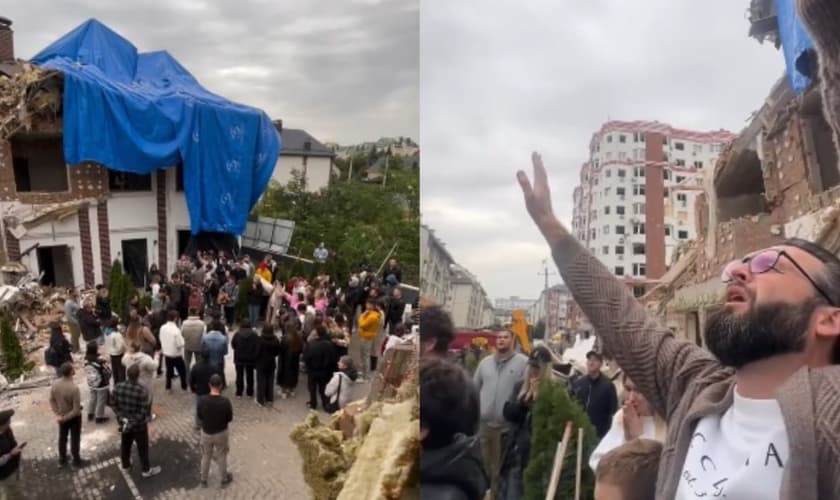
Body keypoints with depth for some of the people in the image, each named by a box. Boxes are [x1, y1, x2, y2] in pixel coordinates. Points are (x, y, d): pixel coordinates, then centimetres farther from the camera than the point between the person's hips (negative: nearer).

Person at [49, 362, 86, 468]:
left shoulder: (55, 384, -17)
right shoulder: (74, 388, -35)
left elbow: (52, 400, -3)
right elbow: (76, 410, -30)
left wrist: (58, 414, -1)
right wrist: (65, 418, -15)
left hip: (61, 416, 5)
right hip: (74, 417, -5)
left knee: (62, 437, 24)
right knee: (75, 439, 15)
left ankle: (62, 460, 42)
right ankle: (76, 461, 33)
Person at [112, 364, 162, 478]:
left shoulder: (118, 387, -15)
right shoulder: (142, 390, -29)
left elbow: (115, 406, -4)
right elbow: (143, 412, -25)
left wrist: (122, 418, -5)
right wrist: (132, 424, -17)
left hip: (124, 423, 5)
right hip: (139, 425, -5)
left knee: (125, 445, 27)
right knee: (142, 447, 15)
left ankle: (125, 465, 49)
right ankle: (146, 470, 33)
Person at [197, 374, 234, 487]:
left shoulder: (202, 400, -21)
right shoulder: (225, 401, -26)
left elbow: (200, 417, -5)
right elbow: (230, 419, -12)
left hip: (206, 432, 2)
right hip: (221, 433, -2)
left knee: (206, 456, 23)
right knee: (221, 456, 20)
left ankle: (203, 479, 39)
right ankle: (224, 478, 37)